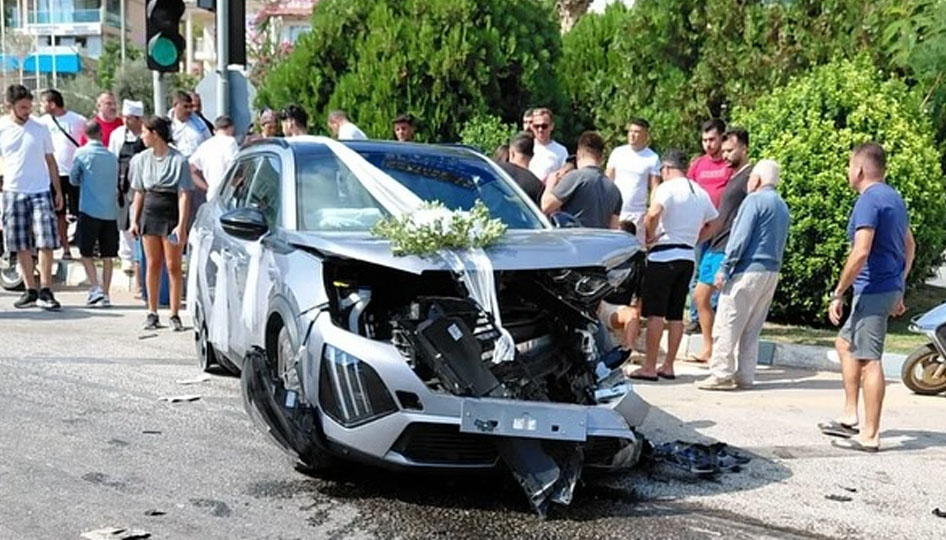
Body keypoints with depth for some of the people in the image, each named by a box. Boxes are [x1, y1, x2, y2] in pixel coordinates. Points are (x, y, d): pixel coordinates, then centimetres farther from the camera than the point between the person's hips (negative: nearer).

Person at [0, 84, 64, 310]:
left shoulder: (40, 129, 4)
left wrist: (58, 190, 8)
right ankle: (30, 290, 13)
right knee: (21, 246, 4)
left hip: (41, 192, -1)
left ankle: (45, 291, -3)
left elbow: (50, 161, 11)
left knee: (46, 242, -9)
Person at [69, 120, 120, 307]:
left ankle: (95, 288, -7)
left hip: (89, 210, -3)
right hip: (110, 212, 3)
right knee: (107, 256, 7)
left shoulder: (82, 153, -3)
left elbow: (73, 180, 8)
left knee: (86, 252, 6)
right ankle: (105, 294, 8)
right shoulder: (112, 156, 8)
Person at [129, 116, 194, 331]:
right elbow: (139, 192, 14)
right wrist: (134, 220, 8)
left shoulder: (178, 160, -8)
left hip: (171, 215, -5)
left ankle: (175, 314, 5)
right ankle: (152, 313, 13)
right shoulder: (142, 159, 9)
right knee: (153, 265, 7)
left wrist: (182, 225, -16)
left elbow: (184, 195, -10)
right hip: (150, 214, 5)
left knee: (173, 266, -1)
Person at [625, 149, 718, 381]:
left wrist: (649, 236, -11)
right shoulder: (700, 192, 14)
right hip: (688, 256, 7)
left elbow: (653, 214, -26)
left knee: (655, 313, -4)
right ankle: (668, 366, 15)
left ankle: (649, 367, -3)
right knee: (675, 314, 11)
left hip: (664, 255, -7)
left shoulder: (667, 187, -9)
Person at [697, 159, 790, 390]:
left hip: (748, 270, -8)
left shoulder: (754, 200, -8)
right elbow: (780, 243, 15)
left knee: (727, 324, -5)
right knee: (752, 329, 12)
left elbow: (740, 238, -14)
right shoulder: (783, 206, 16)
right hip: (772, 272, 8)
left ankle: (721, 374, -7)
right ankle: (745, 375, 13)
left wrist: (724, 268, -12)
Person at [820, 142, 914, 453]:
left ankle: (869, 436, -3)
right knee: (845, 344, 19)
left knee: (869, 359, -6)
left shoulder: (869, 200, -15)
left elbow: (860, 253, -24)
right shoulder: (894, 198, 15)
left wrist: (838, 294, -18)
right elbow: (910, 246, 23)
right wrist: (898, 290, 26)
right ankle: (850, 417, 21)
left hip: (873, 290, -10)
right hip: (890, 287, 10)